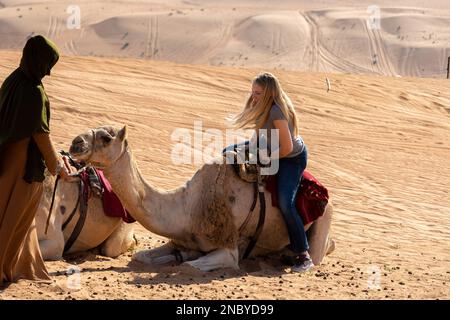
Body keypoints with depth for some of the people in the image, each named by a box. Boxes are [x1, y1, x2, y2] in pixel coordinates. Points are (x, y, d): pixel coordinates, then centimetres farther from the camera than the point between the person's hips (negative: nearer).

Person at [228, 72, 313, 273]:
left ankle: (303, 256, -20)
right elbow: (259, 134, 12)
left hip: (292, 158, -10)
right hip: (270, 150, 10)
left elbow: (287, 147, -29)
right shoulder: (262, 107, -3)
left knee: (286, 204, -25)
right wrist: (248, 147, -5)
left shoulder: (277, 112, -31)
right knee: (228, 152, 13)